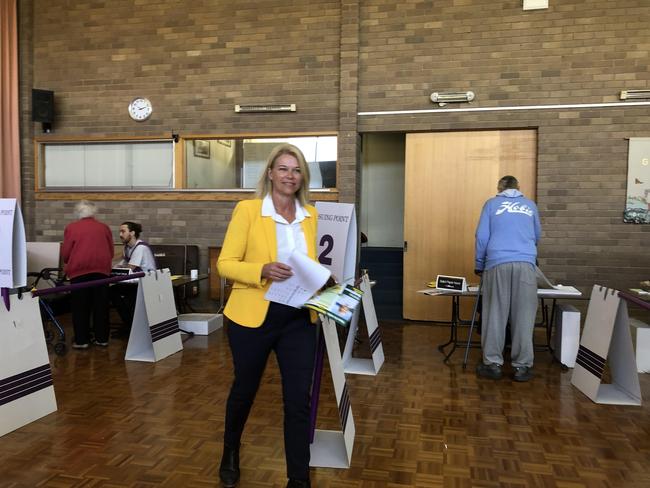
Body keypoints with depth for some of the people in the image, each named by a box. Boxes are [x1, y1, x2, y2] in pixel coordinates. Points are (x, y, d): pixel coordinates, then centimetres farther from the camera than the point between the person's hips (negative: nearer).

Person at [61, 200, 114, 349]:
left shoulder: (71, 228, 4)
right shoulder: (104, 227, 10)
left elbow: (65, 254, 3)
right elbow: (111, 252, 13)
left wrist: (69, 264, 23)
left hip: (79, 270, -2)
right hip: (101, 269, 2)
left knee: (80, 306, 6)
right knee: (101, 305, 9)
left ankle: (81, 340, 8)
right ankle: (102, 339, 13)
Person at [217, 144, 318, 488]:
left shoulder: (311, 216, 5)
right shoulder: (247, 210, -8)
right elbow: (225, 264, -10)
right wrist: (263, 271, -26)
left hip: (298, 318, 3)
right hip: (253, 316, -2)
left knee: (299, 399, 3)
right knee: (244, 389, 18)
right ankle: (230, 453, 47)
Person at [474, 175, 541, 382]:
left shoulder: (492, 204, 14)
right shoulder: (530, 205, 20)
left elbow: (482, 236, 7)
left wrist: (479, 266, 13)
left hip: (497, 263, -1)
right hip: (525, 263, 1)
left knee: (495, 314, 3)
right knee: (523, 315, 4)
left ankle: (493, 363, 7)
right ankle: (521, 366, 7)